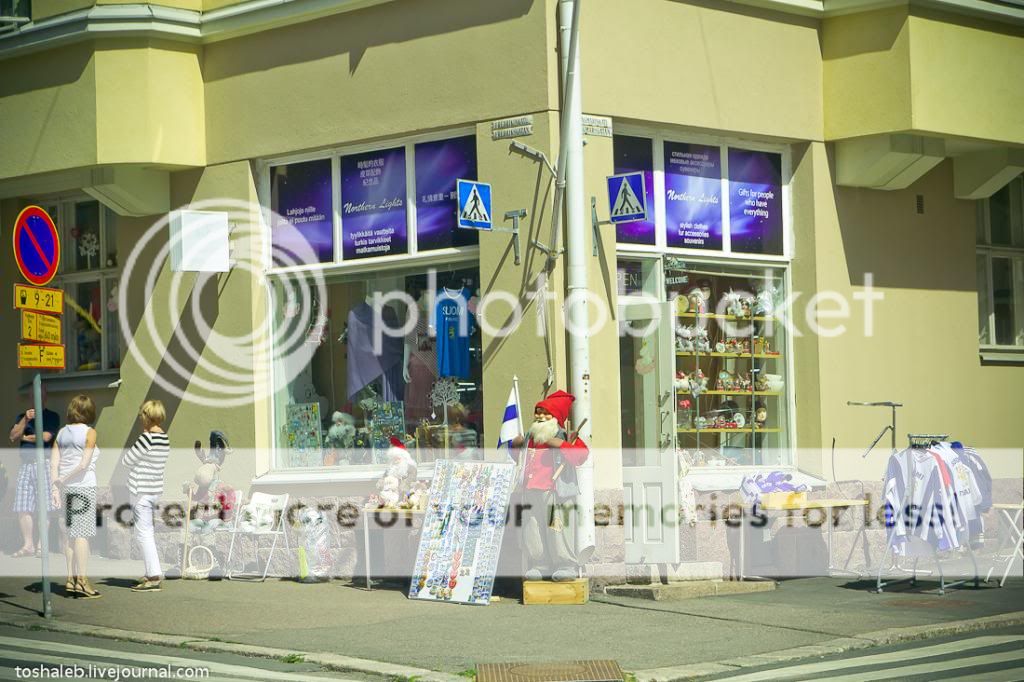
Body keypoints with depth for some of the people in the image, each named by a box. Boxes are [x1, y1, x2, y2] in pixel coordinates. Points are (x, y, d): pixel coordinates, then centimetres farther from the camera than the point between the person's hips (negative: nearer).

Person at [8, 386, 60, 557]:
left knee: (44, 507, -7)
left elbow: (46, 436, -8)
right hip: (25, 465, 4)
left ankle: (40, 546, -4)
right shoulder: (22, 417, 18)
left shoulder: (52, 416, 6)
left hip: (44, 464, -4)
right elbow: (13, 437, 3)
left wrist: (25, 437, 5)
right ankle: (28, 545, 4)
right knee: (22, 508, -1)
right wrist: (25, 420, -11)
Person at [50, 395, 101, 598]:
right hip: (84, 487, -6)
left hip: (66, 488, 6)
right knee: (82, 533, -4)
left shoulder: (62, 433, 9)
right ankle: (81, 580, -6)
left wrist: (55, 487, -1)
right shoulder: (89, 432, -7)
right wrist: (64, 480, -6)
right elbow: (84, 463, -16)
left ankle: (71, 578, 11)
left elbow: (54, 463, 2)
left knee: (68, 534, 10)